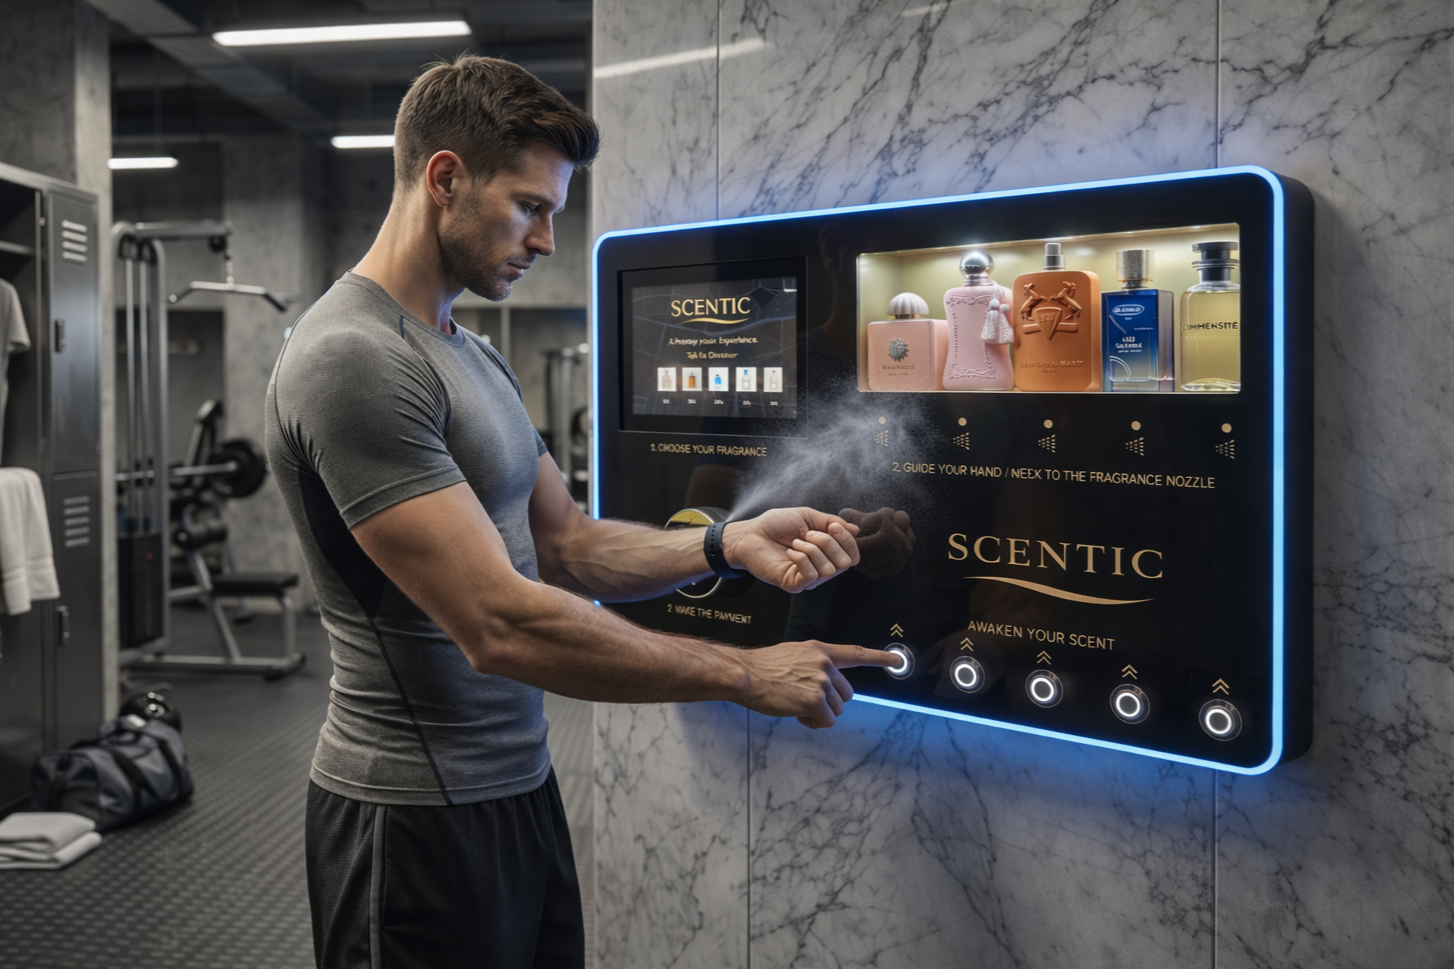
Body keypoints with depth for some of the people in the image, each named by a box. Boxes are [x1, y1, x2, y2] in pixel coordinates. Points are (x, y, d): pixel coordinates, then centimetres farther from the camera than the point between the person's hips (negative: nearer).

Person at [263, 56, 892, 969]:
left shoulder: (477, 356, 11)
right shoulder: (352, 360, -20)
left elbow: (568, 545, 12)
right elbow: (498, 625, -27)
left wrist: (730, 543, -6)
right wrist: (746, 673, -21)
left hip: (519, 784, 9)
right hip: (419, 816, -9)